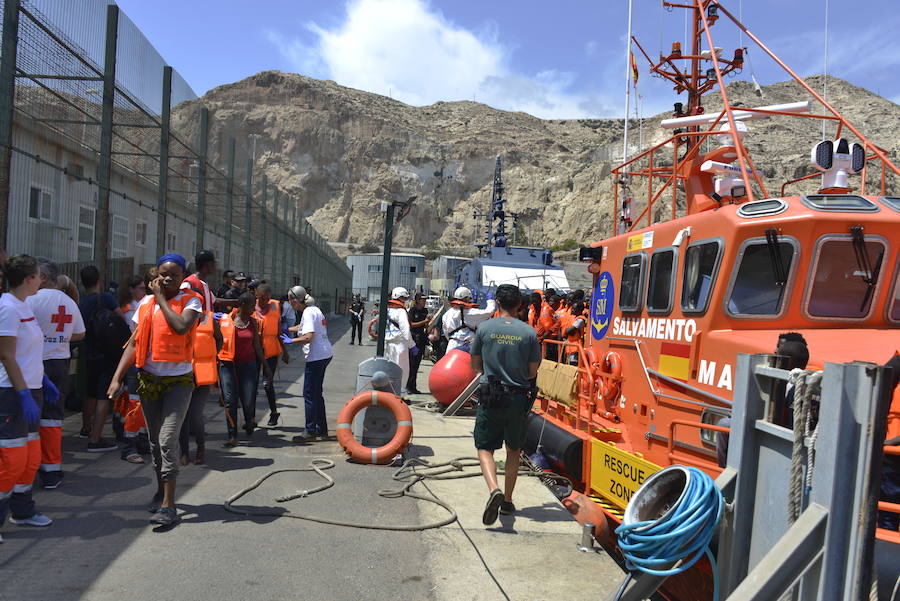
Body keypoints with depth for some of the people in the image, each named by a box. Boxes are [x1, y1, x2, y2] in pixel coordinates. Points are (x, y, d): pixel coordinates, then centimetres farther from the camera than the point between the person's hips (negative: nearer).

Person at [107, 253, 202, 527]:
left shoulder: (190, 301, -5)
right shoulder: (146, 303, 7)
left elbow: (181, 327, -26)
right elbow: (134, 343, 7)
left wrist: (161, 298, -15)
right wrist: (117, 377, -2)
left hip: (178, 381, -5)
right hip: (149, 379, 5)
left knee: (168, 440, -13)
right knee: (155, 441, 14)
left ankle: (168, 505, -10)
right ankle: (161, 489, 33)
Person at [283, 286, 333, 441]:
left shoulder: (308, 313, -15)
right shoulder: (314, 309, 14)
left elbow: (309, 337, -25)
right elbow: (303, 326, 32)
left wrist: (290, 341, -13)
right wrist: (287, 329, 34)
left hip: (316, 357, -10)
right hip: (325, 354, 10)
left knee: (309, 394, -2)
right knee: (317, 393, 17)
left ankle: (310, 431, 3)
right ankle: (322, 428, 24)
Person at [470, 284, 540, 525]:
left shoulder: (484, 328, -6)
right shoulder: (529, 332, -5)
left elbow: (476, 366, 3)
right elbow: (533, 372, 0)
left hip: (491, 396, -1)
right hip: (518, 398, 1)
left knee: (484, 448, 6)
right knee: (514, 451, 17)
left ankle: (494, 489, -19)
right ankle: (507, 501, 24)